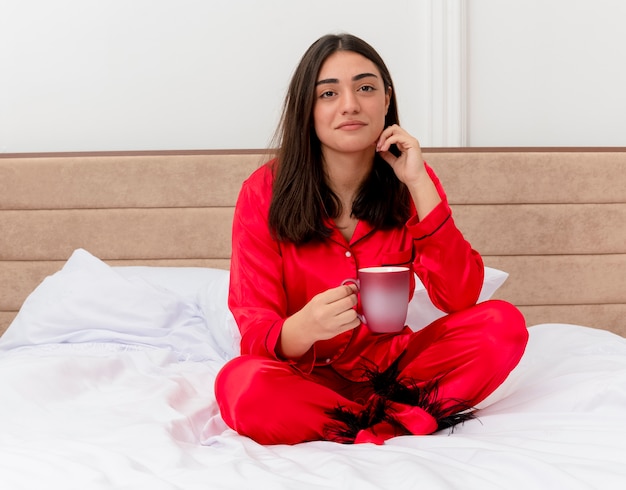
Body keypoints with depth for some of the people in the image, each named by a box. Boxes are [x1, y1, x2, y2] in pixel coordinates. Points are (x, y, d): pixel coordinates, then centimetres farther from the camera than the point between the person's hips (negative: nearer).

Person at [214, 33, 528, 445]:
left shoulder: (410, 182, -2)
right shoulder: (265, 192, -11)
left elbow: (460, 298, -14)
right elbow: (256, 332, -14)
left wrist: (418, 184, -20)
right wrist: (303, 329, -39)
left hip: (392, 362, 3)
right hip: (309, 375, -2)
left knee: (504, 324, -20)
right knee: (242, 386, -36)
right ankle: (403, 413, -19)